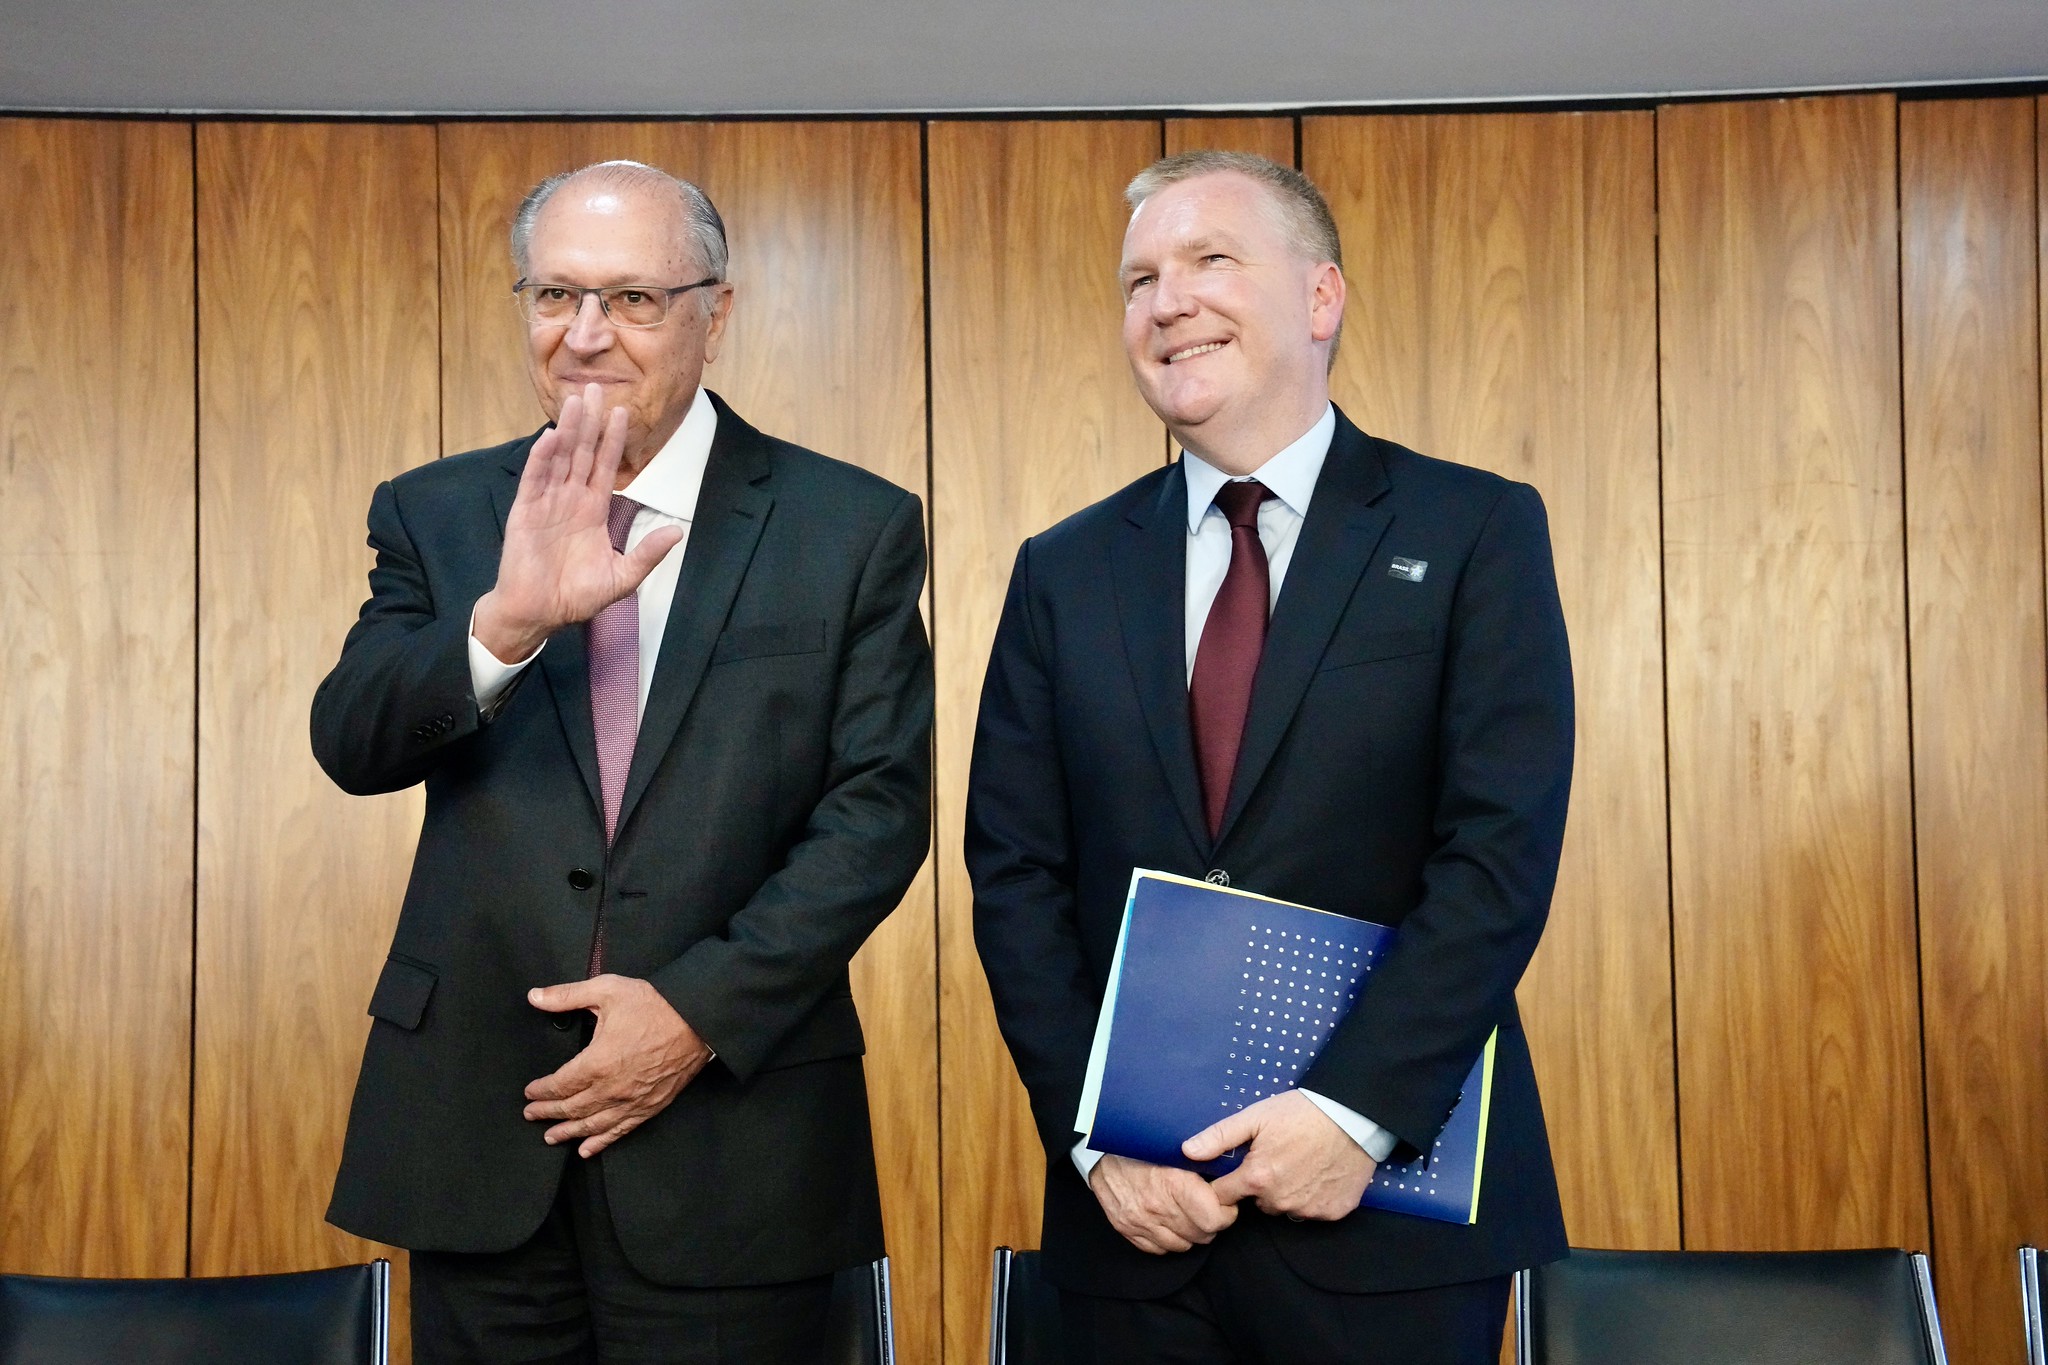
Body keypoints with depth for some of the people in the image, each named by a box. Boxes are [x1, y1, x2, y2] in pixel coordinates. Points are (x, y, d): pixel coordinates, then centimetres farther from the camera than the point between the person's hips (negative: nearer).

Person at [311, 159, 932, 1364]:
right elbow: (352, 744, -6)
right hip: (479, 1129, 2)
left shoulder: (854, 528, -1)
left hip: (732, 1138, -2)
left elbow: (880, 810, -5)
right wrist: (507, 620, -24)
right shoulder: (437, 513, 5)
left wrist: (704, 1006, -13)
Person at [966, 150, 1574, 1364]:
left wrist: (1358, 1111, -16)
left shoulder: (1476, 532, -1)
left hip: (1391, 1206, -2)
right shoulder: (1065, 574, 8)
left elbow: (1503, 851, -9)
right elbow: (1017, 878, 3)